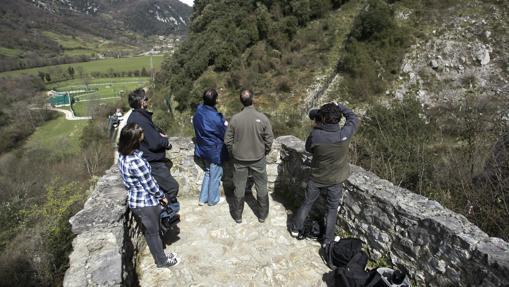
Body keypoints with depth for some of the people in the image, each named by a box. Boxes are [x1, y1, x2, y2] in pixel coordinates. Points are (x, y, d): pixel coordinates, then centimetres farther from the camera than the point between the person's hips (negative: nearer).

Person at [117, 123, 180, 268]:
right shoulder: (136, 161, -32)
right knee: (154, 232, 13)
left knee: (148, 231, 25)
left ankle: (158, 254, 45)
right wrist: (162, 196, -7)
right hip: (146, 202, -8)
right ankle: (162, 260, 34)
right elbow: (149, 184, -22)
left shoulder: (122, 155, -4)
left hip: (135, 200, 8)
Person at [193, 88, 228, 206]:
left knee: (207, 173, 23)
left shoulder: (198, 111, -7)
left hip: (202, 149, 7)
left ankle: (203, 198, 31)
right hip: (214, 151, -7)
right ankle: (213, 199, 30)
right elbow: (224, 134, -16)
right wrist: (225, 125, 4)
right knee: (215, 176, 13)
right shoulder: (215, 117, -28)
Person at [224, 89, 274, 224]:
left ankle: (238, 215, 32)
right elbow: (269, 139, -8)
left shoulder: (235, 118, -14)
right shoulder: (263, 118, -16)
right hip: (258, 159, 0)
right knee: (261, 187, 17)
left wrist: (232, 152, 10)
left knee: (239, 188, 16)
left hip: (239, 159, 1)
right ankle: (262, 215, 31)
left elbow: (228, 140, -7)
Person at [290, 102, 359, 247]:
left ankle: (296, 228, 38)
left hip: (316, 178, 0)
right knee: (332, 208, 19)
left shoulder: (315, 134, -26)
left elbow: (308, 148, -4)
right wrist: (338, 106, 3)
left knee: (307, 203, 21)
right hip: (335, 180, 0)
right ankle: (328, 239, 32)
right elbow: (353, 118, -4)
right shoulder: (345, 134, -24)